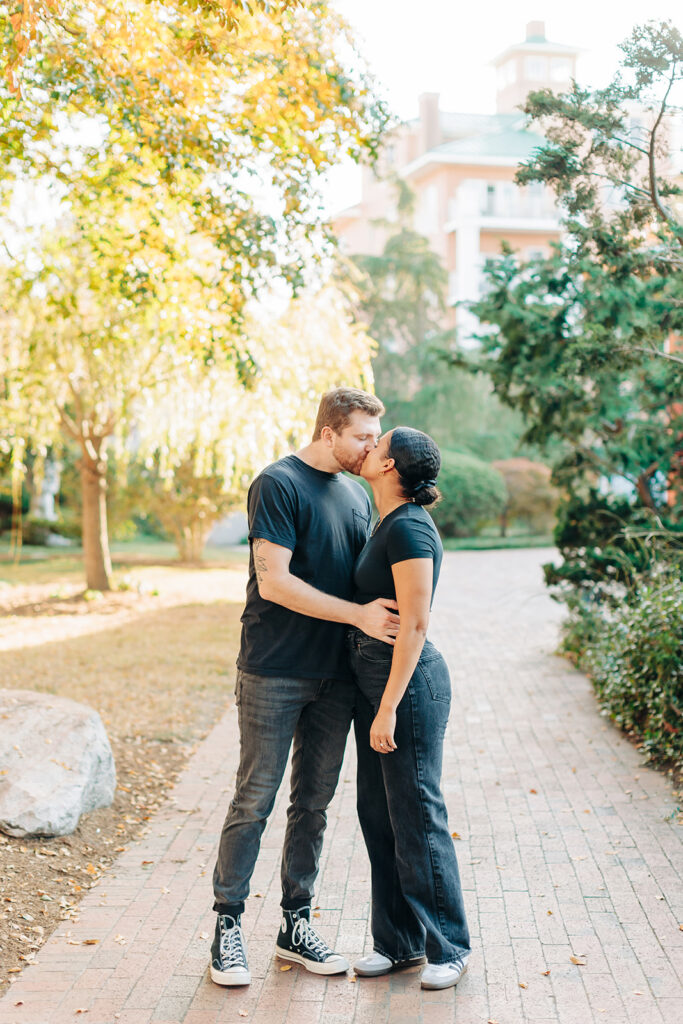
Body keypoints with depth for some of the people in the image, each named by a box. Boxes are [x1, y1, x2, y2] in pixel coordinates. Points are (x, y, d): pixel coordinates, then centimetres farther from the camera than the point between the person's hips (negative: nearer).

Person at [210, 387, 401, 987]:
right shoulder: (278, 484, -10)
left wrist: (393, 619, 4)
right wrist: (357, 614, -18)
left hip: (335, 675, 7)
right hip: (273, 673, -6)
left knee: (314, 803, 11)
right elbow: (273, 581, -17)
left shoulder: (358, 495, 13)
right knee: (254, 801, -1)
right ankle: (228, 927, 11)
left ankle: (296, 926, 21)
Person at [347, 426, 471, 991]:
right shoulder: (388, 525, 11)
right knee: (377, 813, 13)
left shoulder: (408, 529, -18)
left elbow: (414, 625, -22)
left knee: (416, 814, -1)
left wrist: (388, 708, -22)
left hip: (408, 681, -10)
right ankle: (399, 941, 23)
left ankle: (449, 946, 13)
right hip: (374, 677, 10)